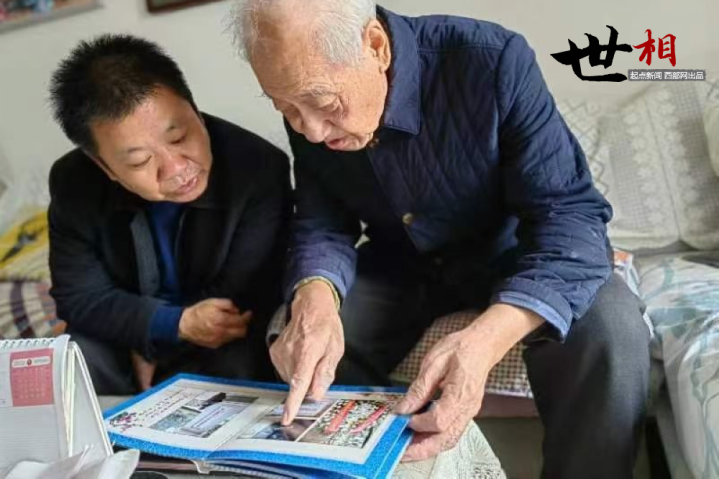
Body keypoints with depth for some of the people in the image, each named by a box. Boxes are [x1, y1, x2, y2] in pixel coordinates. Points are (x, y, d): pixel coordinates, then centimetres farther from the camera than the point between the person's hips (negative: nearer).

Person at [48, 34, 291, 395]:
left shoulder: (260, 169, -27)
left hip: (225, 347, -2)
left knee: (238, 365, -33)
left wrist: (149, 349, -15)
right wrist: (178, 323, -24)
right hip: (128, 340, 3)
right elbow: (80, 297, -9)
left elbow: (244, 305, -23)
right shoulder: (74, 186, -15)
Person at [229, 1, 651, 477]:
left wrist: (485, 340, -48)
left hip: (509, 255, -3)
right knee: (305, 347, -18)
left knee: (607, 330, -30)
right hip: (400, 264, 4)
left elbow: (569, 214, -31)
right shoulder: (312, 112, -14)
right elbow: (322, 224, -9)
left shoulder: (492, 60, -29)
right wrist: (314, 297, -34)